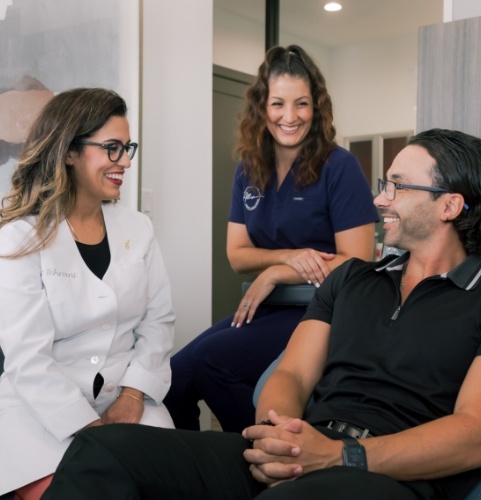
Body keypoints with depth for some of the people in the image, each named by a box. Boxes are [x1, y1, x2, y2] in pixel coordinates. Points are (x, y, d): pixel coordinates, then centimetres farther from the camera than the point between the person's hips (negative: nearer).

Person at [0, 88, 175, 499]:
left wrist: (133, 396, -9)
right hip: (44, 415, -3)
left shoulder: (137, 228, 8)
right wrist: (91, 430, -19)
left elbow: (159, 321, 5)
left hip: (128, 403, 4)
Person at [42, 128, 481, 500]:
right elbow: (292, 375, 13)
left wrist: (339, 455, -20)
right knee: (103, 449, -18)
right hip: (300, 458, 5)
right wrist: (276, 439, -11)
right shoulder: (350, 278, 21)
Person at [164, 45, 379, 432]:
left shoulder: (339, 167, -11)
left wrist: (276, 273, -13)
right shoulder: (249, 170, 6)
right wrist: (290, 256, -13)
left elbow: (358, 263, -13)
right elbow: (237, 255, 6)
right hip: (266, 307, 6)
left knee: (209, 360, -24)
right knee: (174, 376, -12)